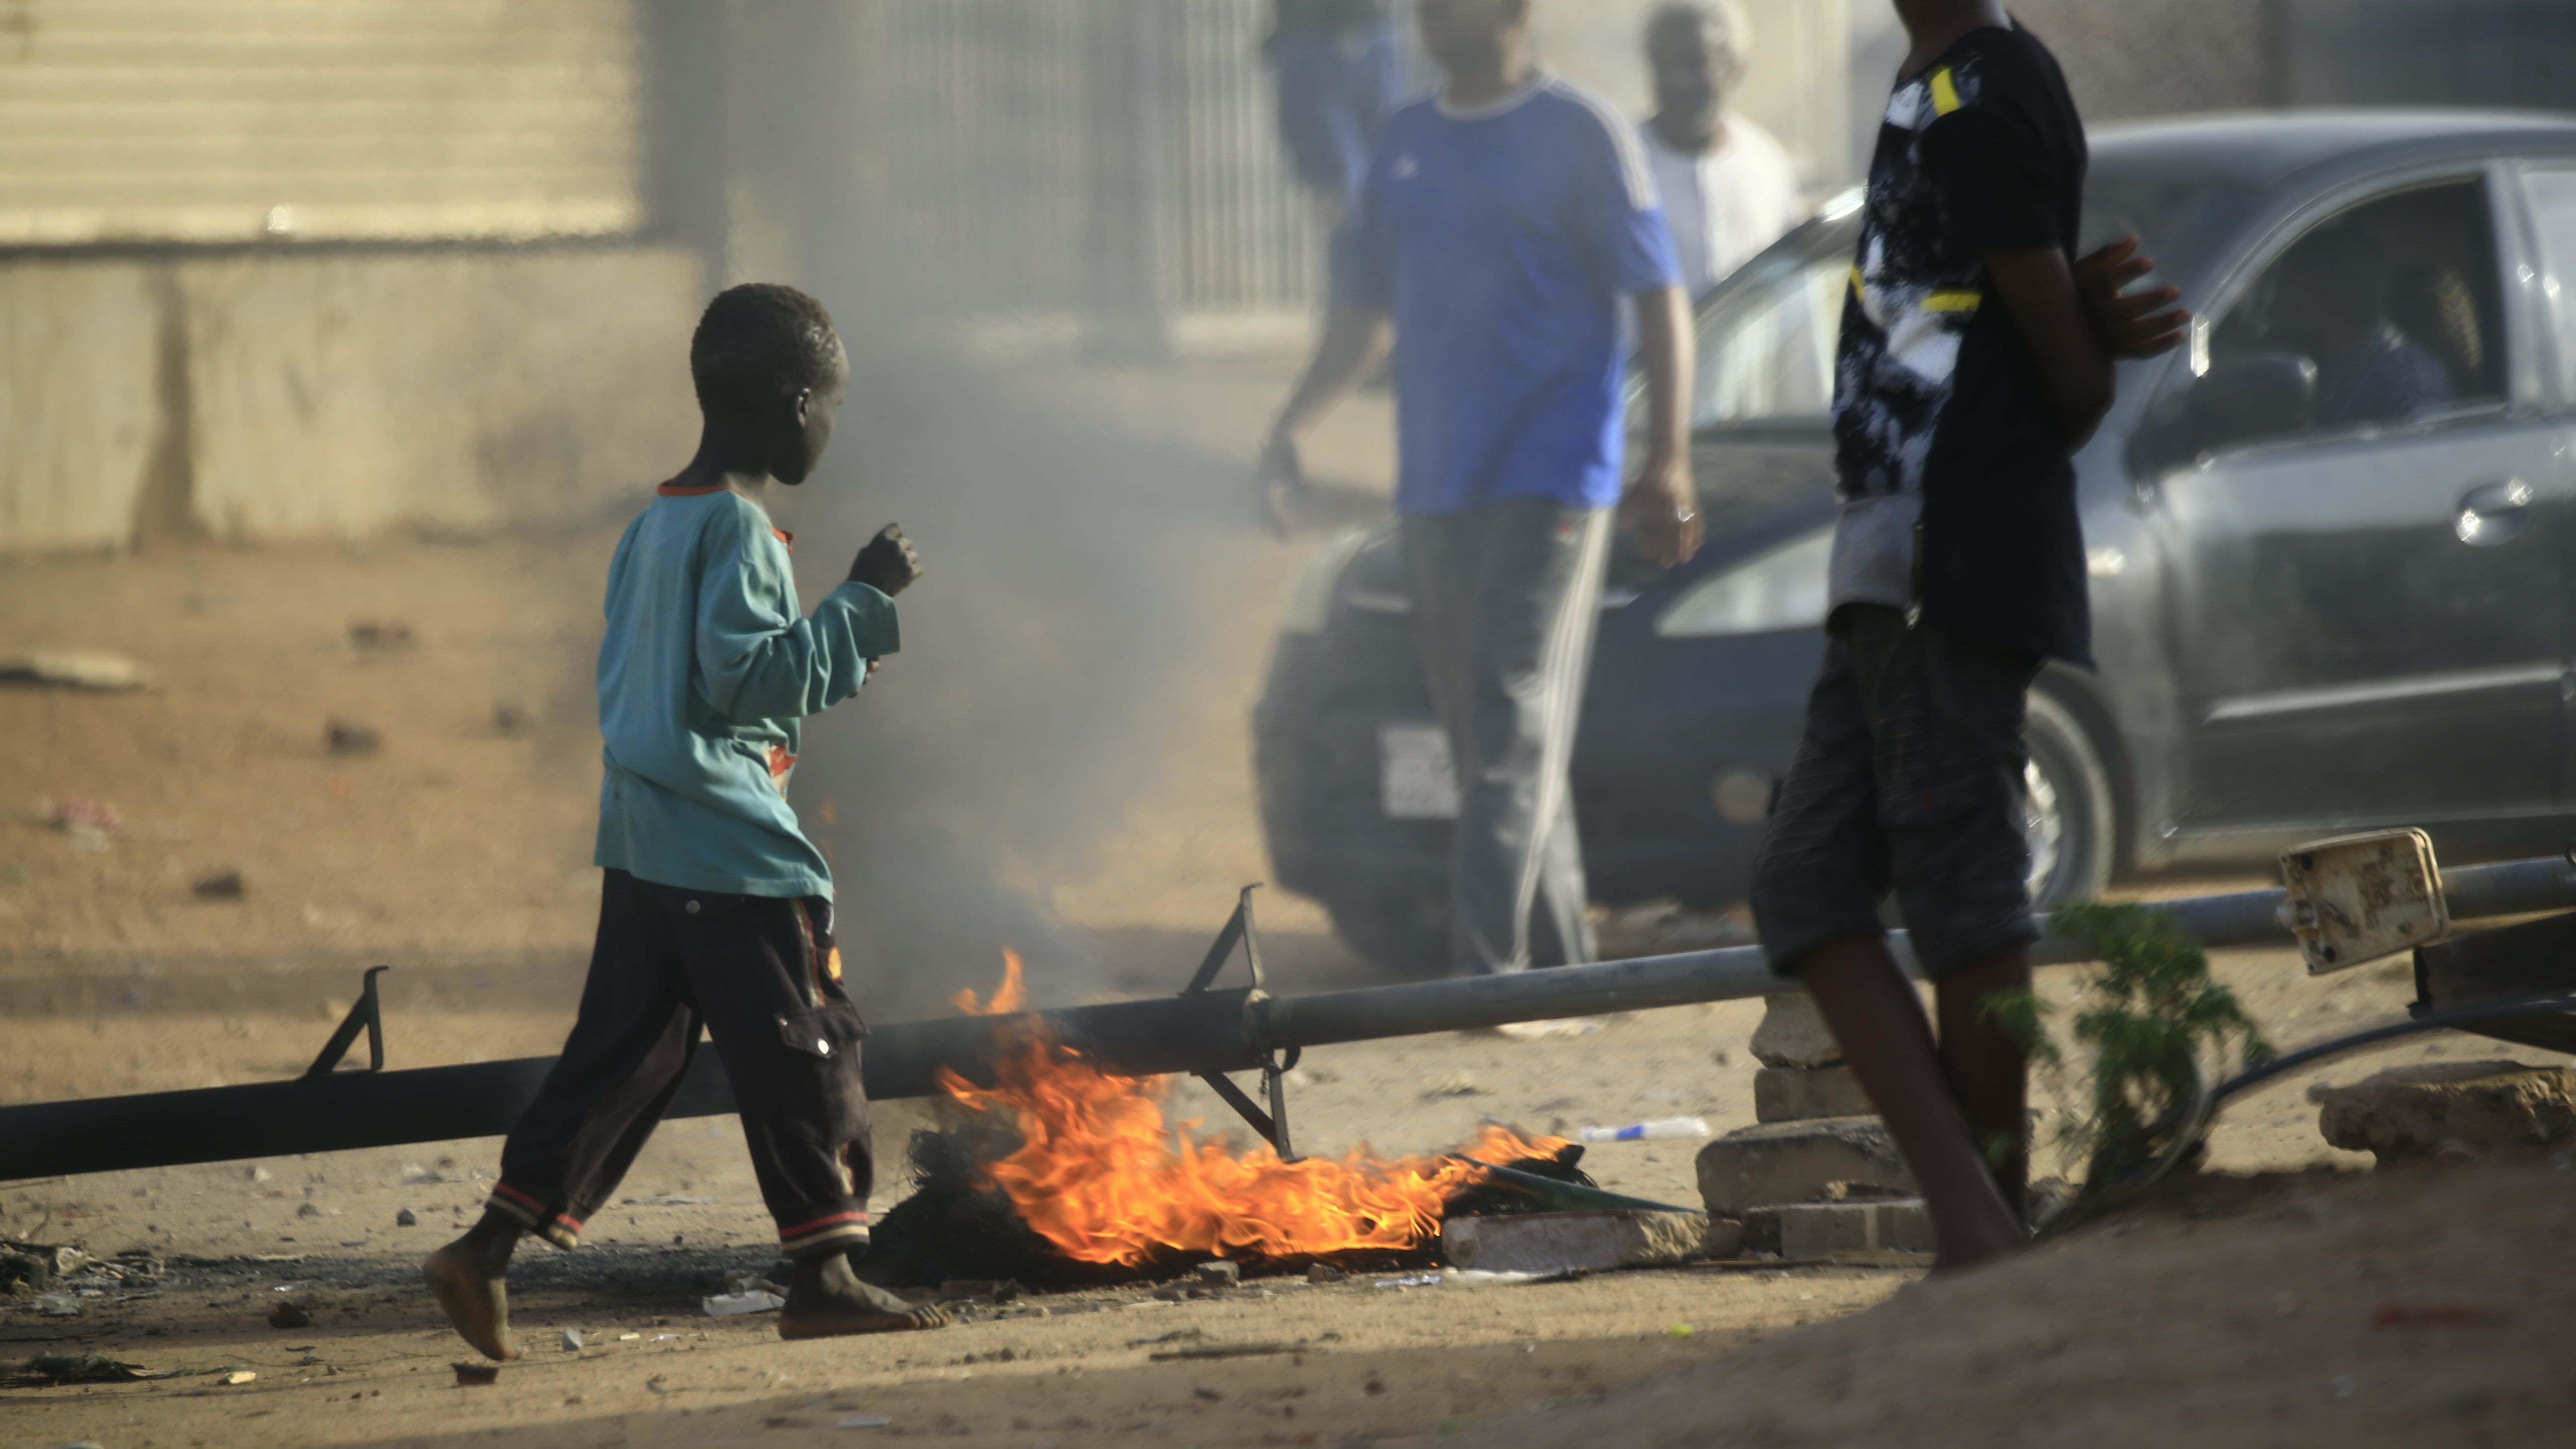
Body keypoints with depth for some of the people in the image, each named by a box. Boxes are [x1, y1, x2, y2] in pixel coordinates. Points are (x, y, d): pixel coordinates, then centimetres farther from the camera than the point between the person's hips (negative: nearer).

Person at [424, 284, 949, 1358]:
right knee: (800, 1050, -3)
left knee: (622, 1051, 10)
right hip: (730, 845, -9)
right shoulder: (736, 528, -14)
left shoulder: (655, 524, 16)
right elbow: (750, 674, -22)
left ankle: (489, 1248, 7)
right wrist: (860, 605, -17)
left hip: (642, 843, 9)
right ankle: (823, 1277, -1)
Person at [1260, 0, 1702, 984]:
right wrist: (1294, 422, 7)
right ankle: (1559, 964, 16)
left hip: (1550, 480, -7)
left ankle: (1487, 966, -22)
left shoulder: (1579, 135, -3)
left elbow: (1658, 300, -6)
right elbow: (1362, 311, 21)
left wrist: (1669, 462, -15)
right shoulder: (1407, 144, 15)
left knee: (1515, 721, -15)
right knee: (1479, 731, 8)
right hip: (1434, 486, 7)